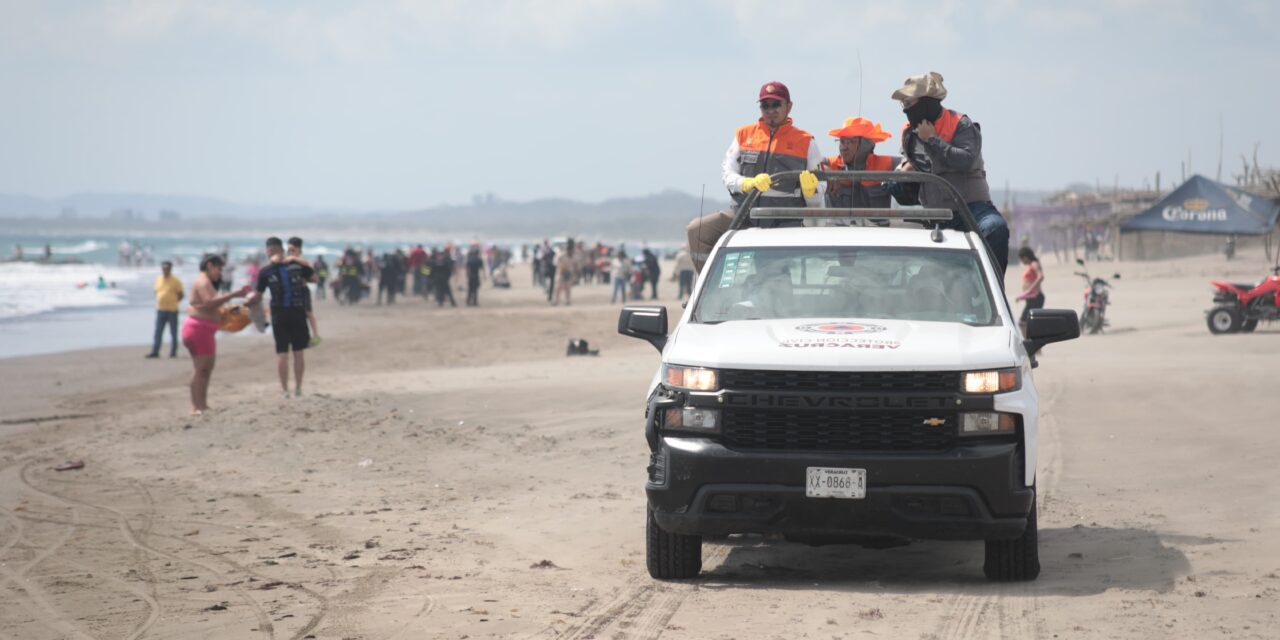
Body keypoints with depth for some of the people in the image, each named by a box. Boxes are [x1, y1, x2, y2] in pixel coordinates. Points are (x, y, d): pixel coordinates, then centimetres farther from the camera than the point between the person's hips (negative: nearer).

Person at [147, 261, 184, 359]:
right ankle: (155, 352, 4)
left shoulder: (175, 281, -5)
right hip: (160, 310, 4)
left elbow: (180, 295, -1)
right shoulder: (158, 279, 9)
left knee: (173, 333, 3)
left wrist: (173, 301, -7)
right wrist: (159, 302, 6)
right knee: (158, 332, 2)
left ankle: (173, 352, 9)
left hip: (172, 310, -4)